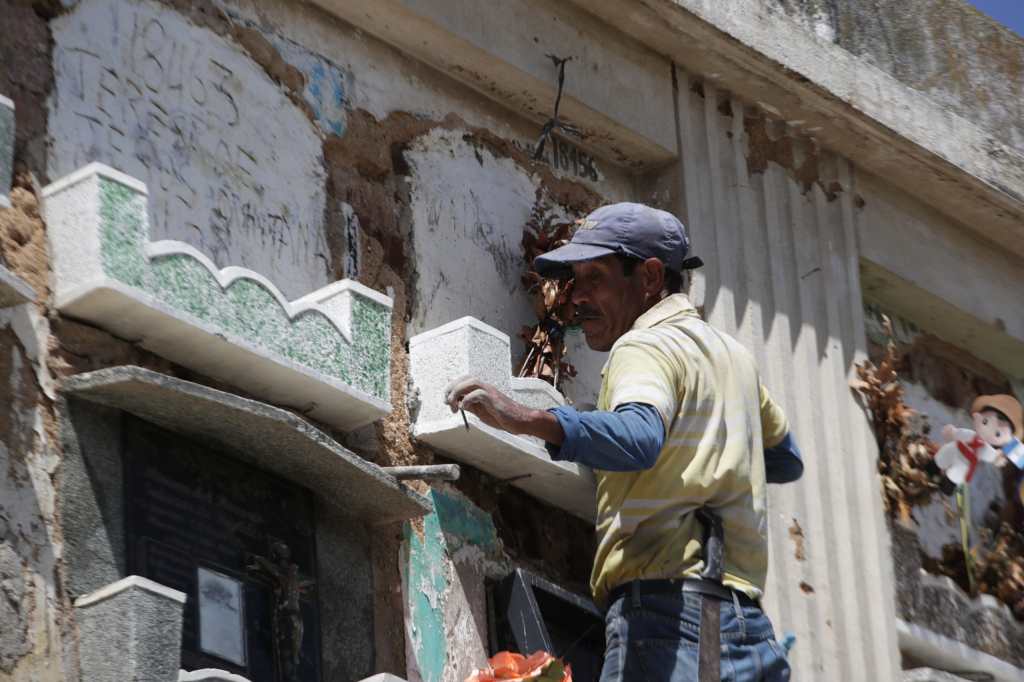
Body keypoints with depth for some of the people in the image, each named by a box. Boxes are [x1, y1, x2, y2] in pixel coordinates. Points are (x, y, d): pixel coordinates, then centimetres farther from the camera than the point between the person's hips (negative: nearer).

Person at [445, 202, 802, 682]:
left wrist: (527, 420, -37)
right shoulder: (732, 353, 26)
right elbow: (786, 459, 40)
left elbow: (639, 438, -25)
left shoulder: (647, 346, -2)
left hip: (670, 610, -10)